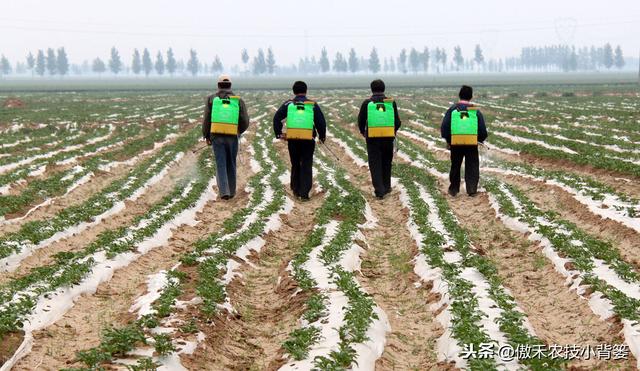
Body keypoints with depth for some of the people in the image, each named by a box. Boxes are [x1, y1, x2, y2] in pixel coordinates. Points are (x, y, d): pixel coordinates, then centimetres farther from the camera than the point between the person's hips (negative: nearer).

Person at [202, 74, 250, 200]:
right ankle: (231, 191, 23)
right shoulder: (238, 101, 2)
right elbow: (245, 122, -1)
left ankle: (224, 191, -9)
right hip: (232, 137, 1)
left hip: (217, 136, -1)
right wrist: (239, 132, 20)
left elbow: (206, 119, -2)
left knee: (221, 165, 3)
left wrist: (206, 136, 10)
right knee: (231, 165, 15)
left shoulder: (211, 99, 1)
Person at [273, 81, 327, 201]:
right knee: (306, 166, 4)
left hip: (292, 140, 1)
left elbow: (277, 118, -3)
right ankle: (304, 193, -1)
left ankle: (296, 190, 24)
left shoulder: (288, 104, 3)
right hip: (308, 140, -1)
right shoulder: (313, 105, 0)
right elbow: (321, 122, -2)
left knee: (295, 165, 17)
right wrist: (322, 136, 11)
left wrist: (279, 134, 5)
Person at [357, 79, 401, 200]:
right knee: (386, 163, 19)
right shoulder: (391, 103, 1)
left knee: (375, 164, 3)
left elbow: (361, 120, 0)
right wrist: (394, 131, 23)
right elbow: (397, 122, 2)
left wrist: (363, 131, 20)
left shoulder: (367, 103, -3)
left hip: (373, 138, -2)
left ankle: (379, 191, -4)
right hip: (388, 137, 2)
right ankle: (386, 187, 27)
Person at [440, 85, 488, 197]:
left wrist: (448, 140, 11)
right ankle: (472, 190, 7)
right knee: (472, 167, 11)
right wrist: (480, 140, 22)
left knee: (455, 166, 15)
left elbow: (444, 128, -4)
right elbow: (483, 130, 2)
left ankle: (453, 189, 22)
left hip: (456, 144, 0)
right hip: (472, 144, 0)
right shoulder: (476, 111, 0)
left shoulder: (452, 110, -2)